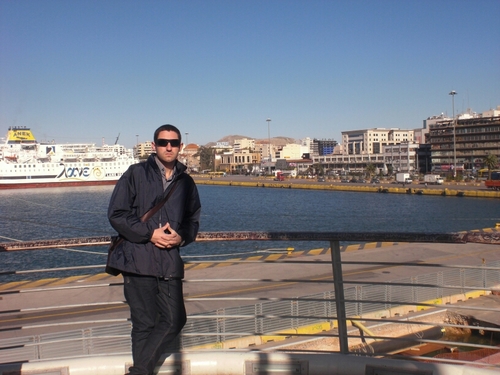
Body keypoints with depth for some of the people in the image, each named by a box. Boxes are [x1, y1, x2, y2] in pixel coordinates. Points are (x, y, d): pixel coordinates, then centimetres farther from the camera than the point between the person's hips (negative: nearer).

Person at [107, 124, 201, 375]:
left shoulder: (186, 182, 12)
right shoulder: (136, 174, 0)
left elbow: (193, 220, 18)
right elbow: (116, 214, -4)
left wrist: (181, 237, -4)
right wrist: (149, 234, -13)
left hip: (170, 262, 4)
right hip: (138, 260, -4)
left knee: (174, 320, 2)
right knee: (145, 323, 2)